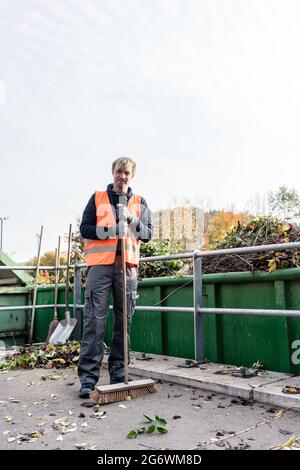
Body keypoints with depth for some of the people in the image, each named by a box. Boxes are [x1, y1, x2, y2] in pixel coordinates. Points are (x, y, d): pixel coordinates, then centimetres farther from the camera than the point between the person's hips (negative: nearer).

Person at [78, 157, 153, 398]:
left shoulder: (140, 202, 16)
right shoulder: (98, 198, 12)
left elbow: (148, 233, 8)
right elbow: (85, 228, 5)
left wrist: (131, 221, -11)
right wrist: (109, 230, -11)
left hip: (128, 265, 2)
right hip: (100, 264, -2)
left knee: (124, 320, 4)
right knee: (95, 319, -6)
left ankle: (118, 371, 15)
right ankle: (88, 376, -2)